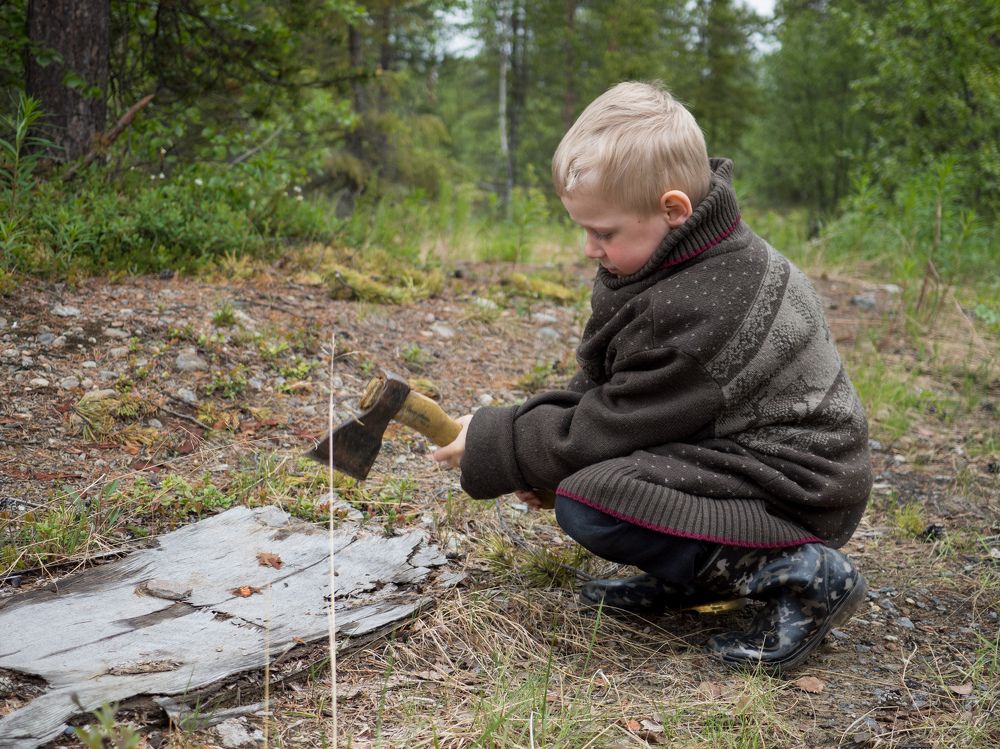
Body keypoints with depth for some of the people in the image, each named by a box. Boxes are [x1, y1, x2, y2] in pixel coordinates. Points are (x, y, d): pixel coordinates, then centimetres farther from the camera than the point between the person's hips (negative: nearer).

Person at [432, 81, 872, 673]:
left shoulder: (692, 312, -28)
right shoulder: (701, 260, 3)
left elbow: (610, 425, -20)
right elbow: (606, 392, 9)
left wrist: (488, 448, -11)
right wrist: (535, 448, -2)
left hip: (790, 492, -10)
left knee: (588, 505, -24)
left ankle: (797, 574, -14)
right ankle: (694, 576, 11)